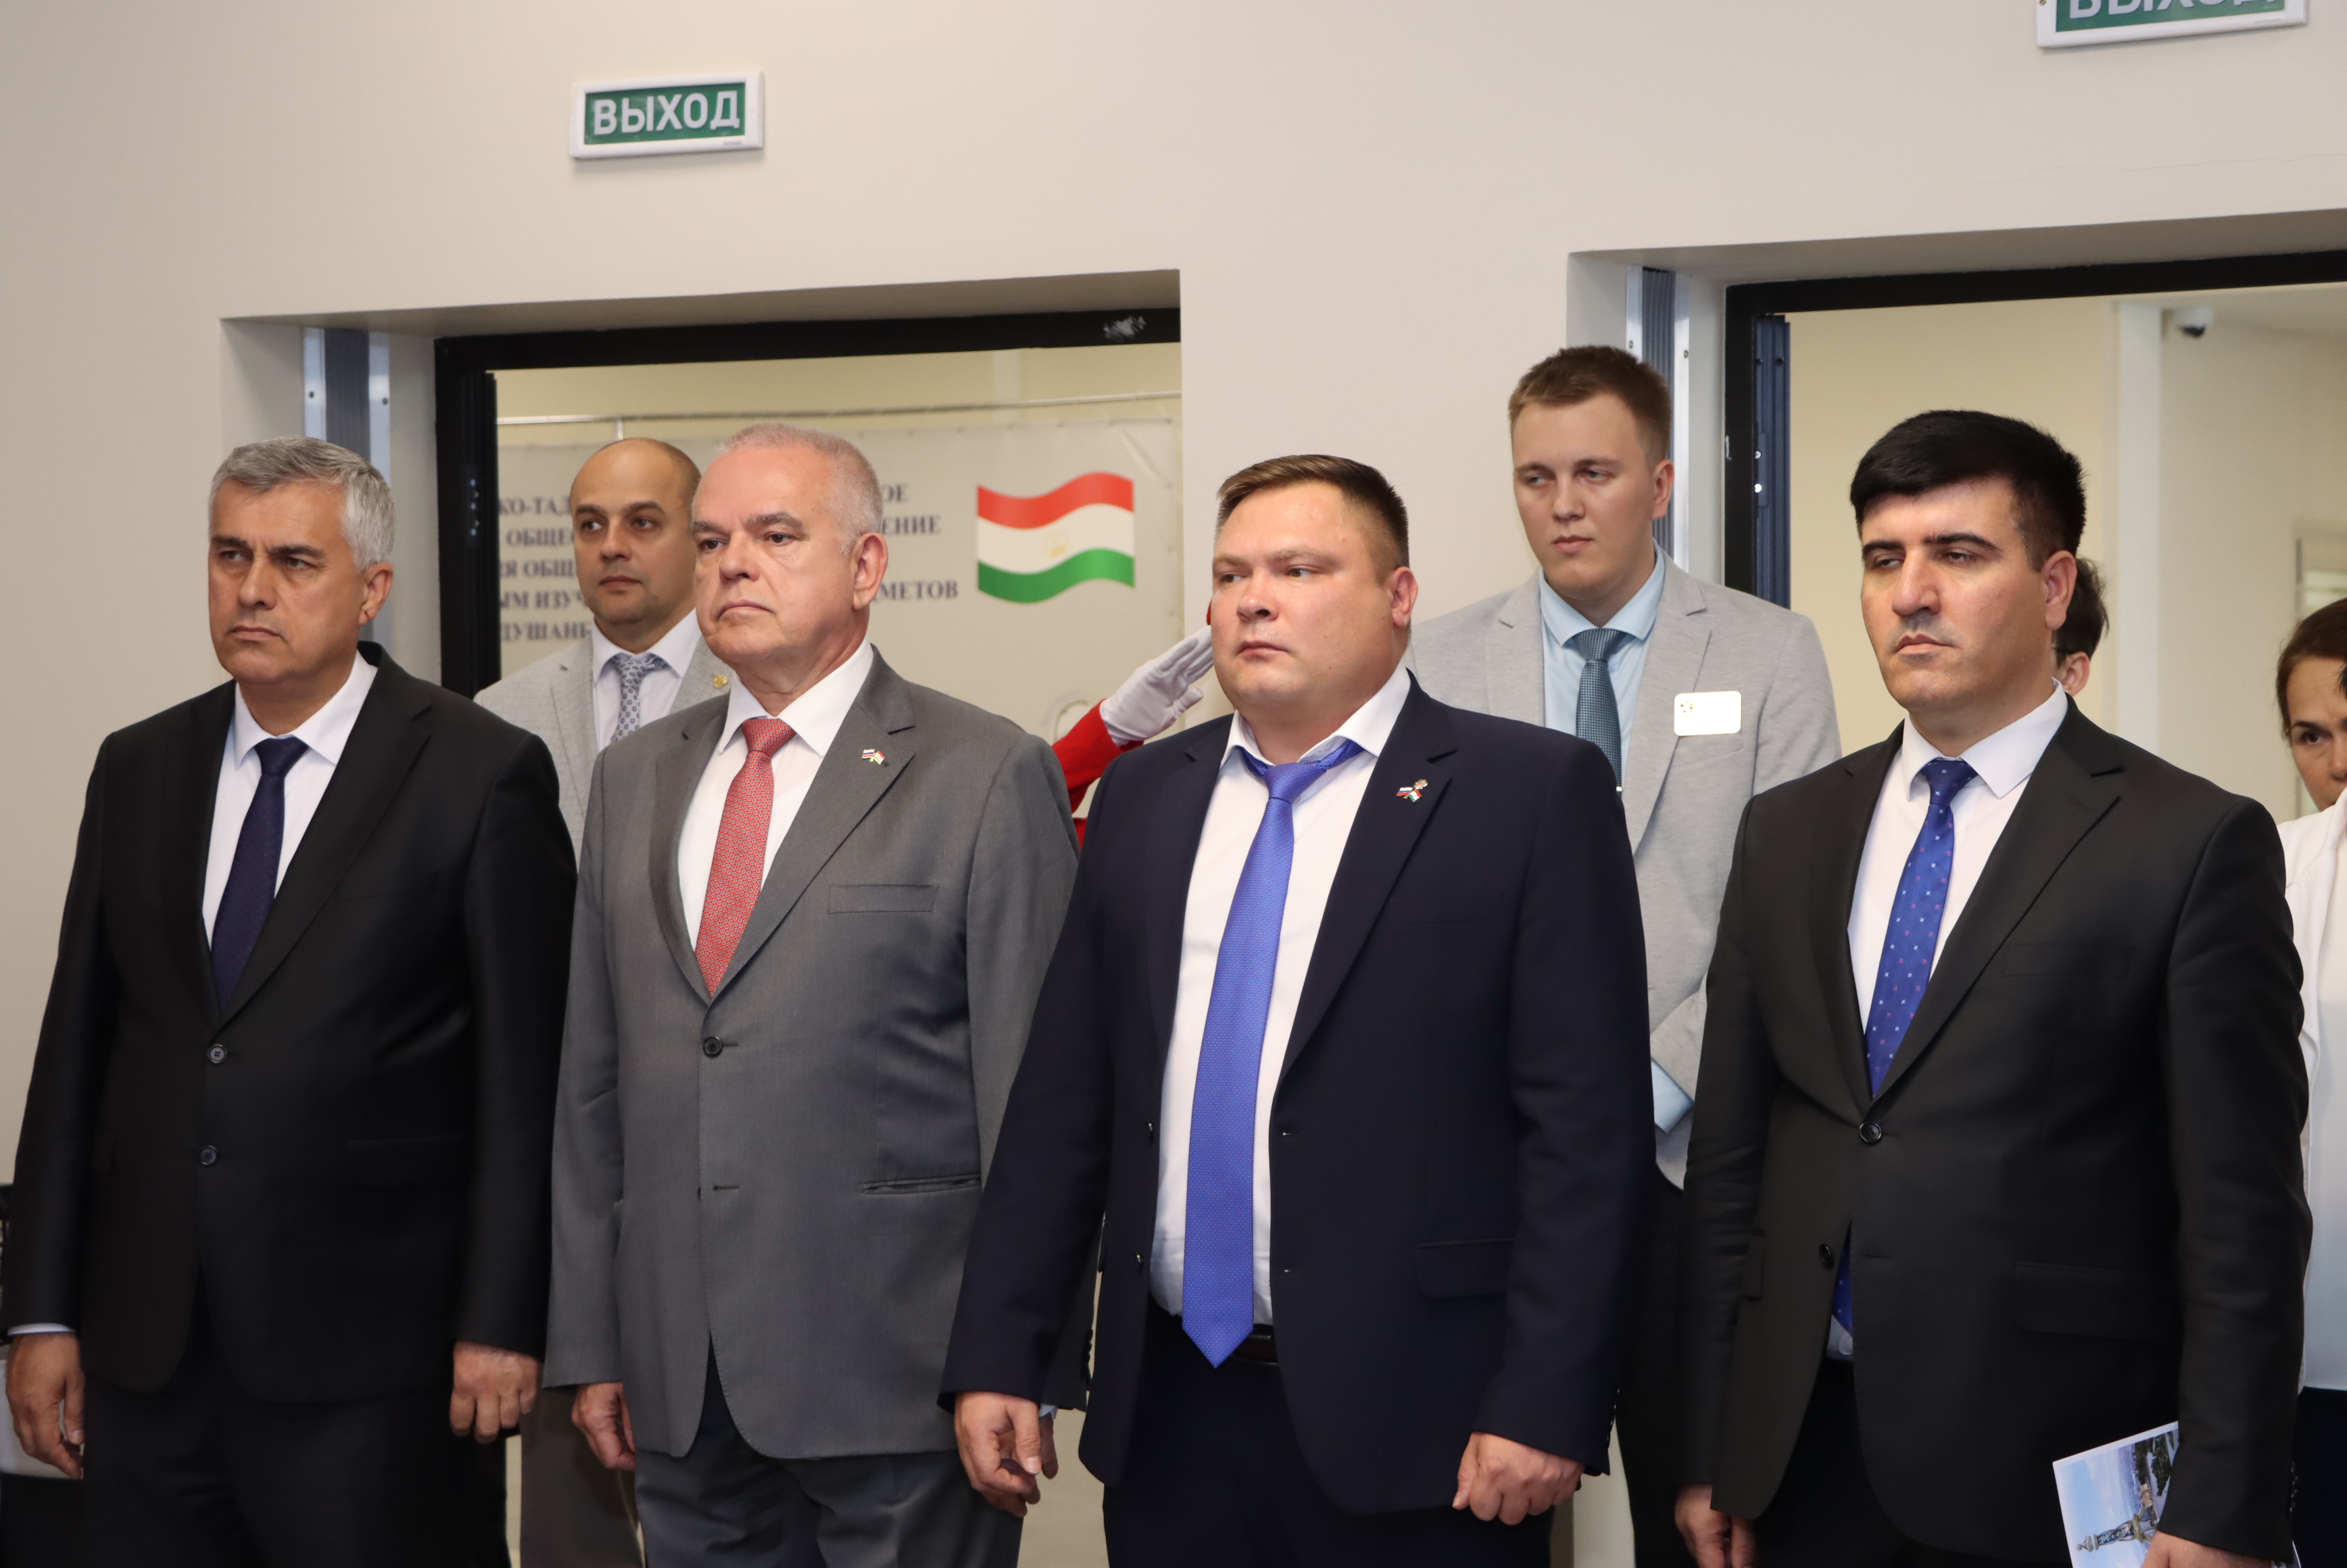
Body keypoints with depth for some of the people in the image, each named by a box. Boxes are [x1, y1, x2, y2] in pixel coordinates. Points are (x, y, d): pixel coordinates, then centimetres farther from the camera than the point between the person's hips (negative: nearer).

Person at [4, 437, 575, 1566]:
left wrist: (502, 1325, -8)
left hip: (359, 1357, -4)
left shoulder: (482, 775, -4)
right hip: (145, 1346, 4)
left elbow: (524, 1077, -5)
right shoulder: (138, 768, 11)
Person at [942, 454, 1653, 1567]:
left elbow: (1584, 1127, -9)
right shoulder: (1142, 797, 12)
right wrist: (997, 1357, 6)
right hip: (1169, 1417, 5)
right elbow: (1062, 1103, 12)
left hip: (1410, 1428, -4)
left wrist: (1545, 1404, -14)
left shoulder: (1532, 792, -3)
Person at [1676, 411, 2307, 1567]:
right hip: (1804, 1459, 4)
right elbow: (1729, 1157, 11)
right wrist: (1710, 1454, 8)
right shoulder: (1786, 833, 10)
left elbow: (2241, 1212, -7)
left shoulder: (2193, 844, -5)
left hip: (2052, 1474, -4)